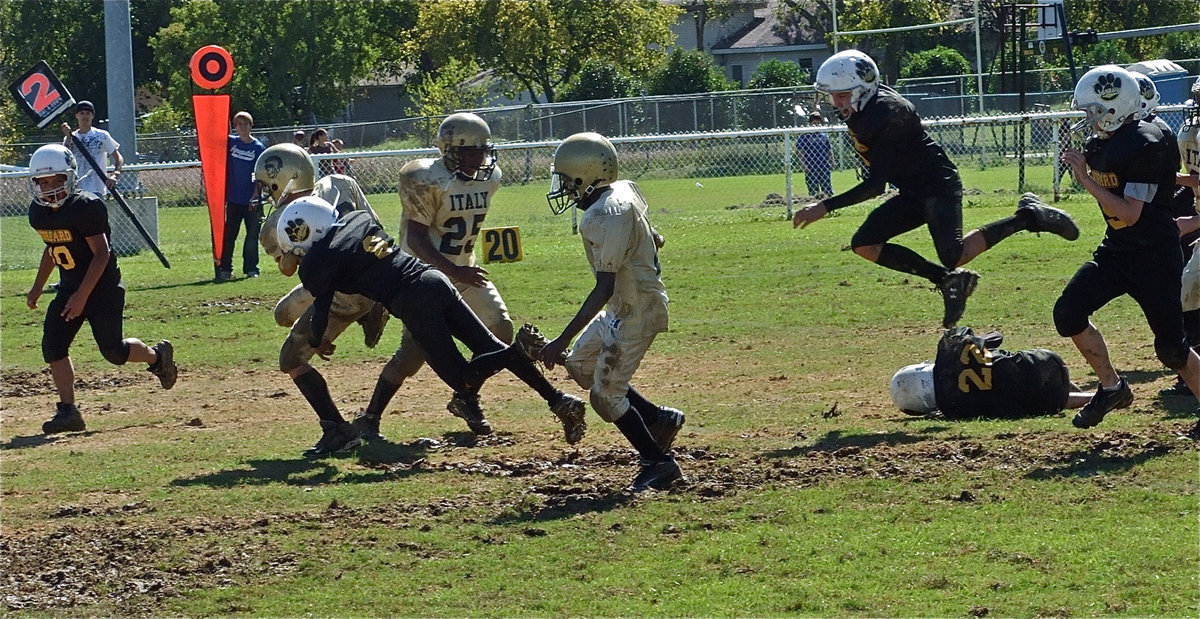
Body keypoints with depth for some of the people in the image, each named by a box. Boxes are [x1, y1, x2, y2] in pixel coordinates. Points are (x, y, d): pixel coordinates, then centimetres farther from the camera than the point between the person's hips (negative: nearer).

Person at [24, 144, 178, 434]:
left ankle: (157, 356, 23)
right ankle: (67, 410, -1)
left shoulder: (86, 207, -22)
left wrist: (82, 296, -25)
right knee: (53, 346, -5)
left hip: (102, 285, -7)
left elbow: (101, 254, -21)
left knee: (113, 350, -8)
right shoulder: (39, 212, 2)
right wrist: (36, 288, 18)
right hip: (70, 286, 7)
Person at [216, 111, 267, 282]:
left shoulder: (258, 147, -4)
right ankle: (225, 269, 8)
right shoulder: (231, 142, 4)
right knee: (229, 235, 4)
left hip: (251, 201, -2)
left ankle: (251, 268, 11)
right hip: (234, 198, 2)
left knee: (252, 235, 2)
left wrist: (255, 196, -15)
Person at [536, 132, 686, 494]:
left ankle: (659, 462, 10)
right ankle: (658, 418, 24)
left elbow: (604, 288, -31)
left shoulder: (606, 218, -29)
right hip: (621, 308, 10)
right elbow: (653, 238, 16)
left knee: (606, 396, -2)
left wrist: (562, 340, -32)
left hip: (635, 311, -10)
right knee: (580, 366, 21)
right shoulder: (624, 191, -1)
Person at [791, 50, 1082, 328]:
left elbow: (875, 185, -27)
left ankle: (1027, 216, -3)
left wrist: (825, 207, -29)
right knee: (864, 244, -3)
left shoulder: (885, 113, -27)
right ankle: (949, 280, -1)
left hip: (938, 185, -10)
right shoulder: (859, 108, 1)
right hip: (913, 193, 10)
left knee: (953, 257, -22)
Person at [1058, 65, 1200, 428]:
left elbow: (1130, 213, -24)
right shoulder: (1100, 143, 4)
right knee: (1068, 313, -6)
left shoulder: (1144, 146, -22)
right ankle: (1111, 387, 9)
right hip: (1115, 250, 8)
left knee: (1170, 347, -3)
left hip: (1155, 256, -8)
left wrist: (1086, 179, -22)